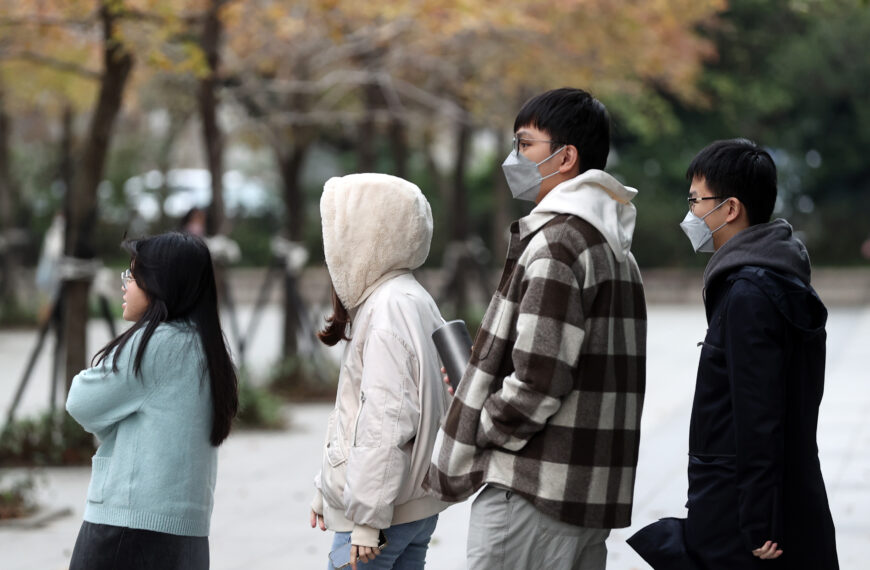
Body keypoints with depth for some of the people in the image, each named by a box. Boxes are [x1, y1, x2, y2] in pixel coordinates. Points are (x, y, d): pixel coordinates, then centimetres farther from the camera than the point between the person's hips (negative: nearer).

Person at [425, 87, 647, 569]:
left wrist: (483, 431, -5)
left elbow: (538, 378, -21)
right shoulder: (615, 248, 18)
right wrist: (479, 382, 13)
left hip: (532, 491, -10)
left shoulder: (556, 243, -14)